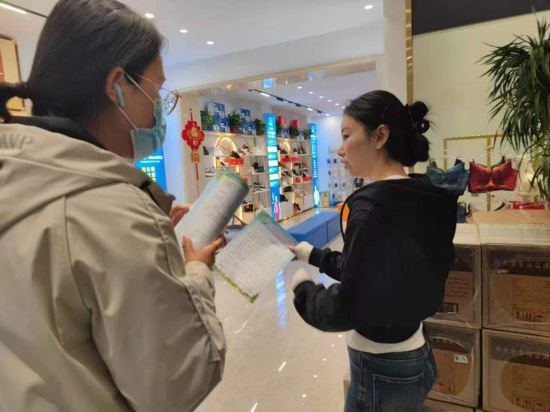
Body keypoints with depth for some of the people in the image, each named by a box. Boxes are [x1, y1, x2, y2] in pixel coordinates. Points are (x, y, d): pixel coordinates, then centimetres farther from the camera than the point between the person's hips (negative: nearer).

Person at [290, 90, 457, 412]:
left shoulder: (374, 204, -26)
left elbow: (345, 309, -23)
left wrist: (304, 288, -6)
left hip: (383, 369, -8)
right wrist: (314, 255, 15)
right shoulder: (417, 196, 0)